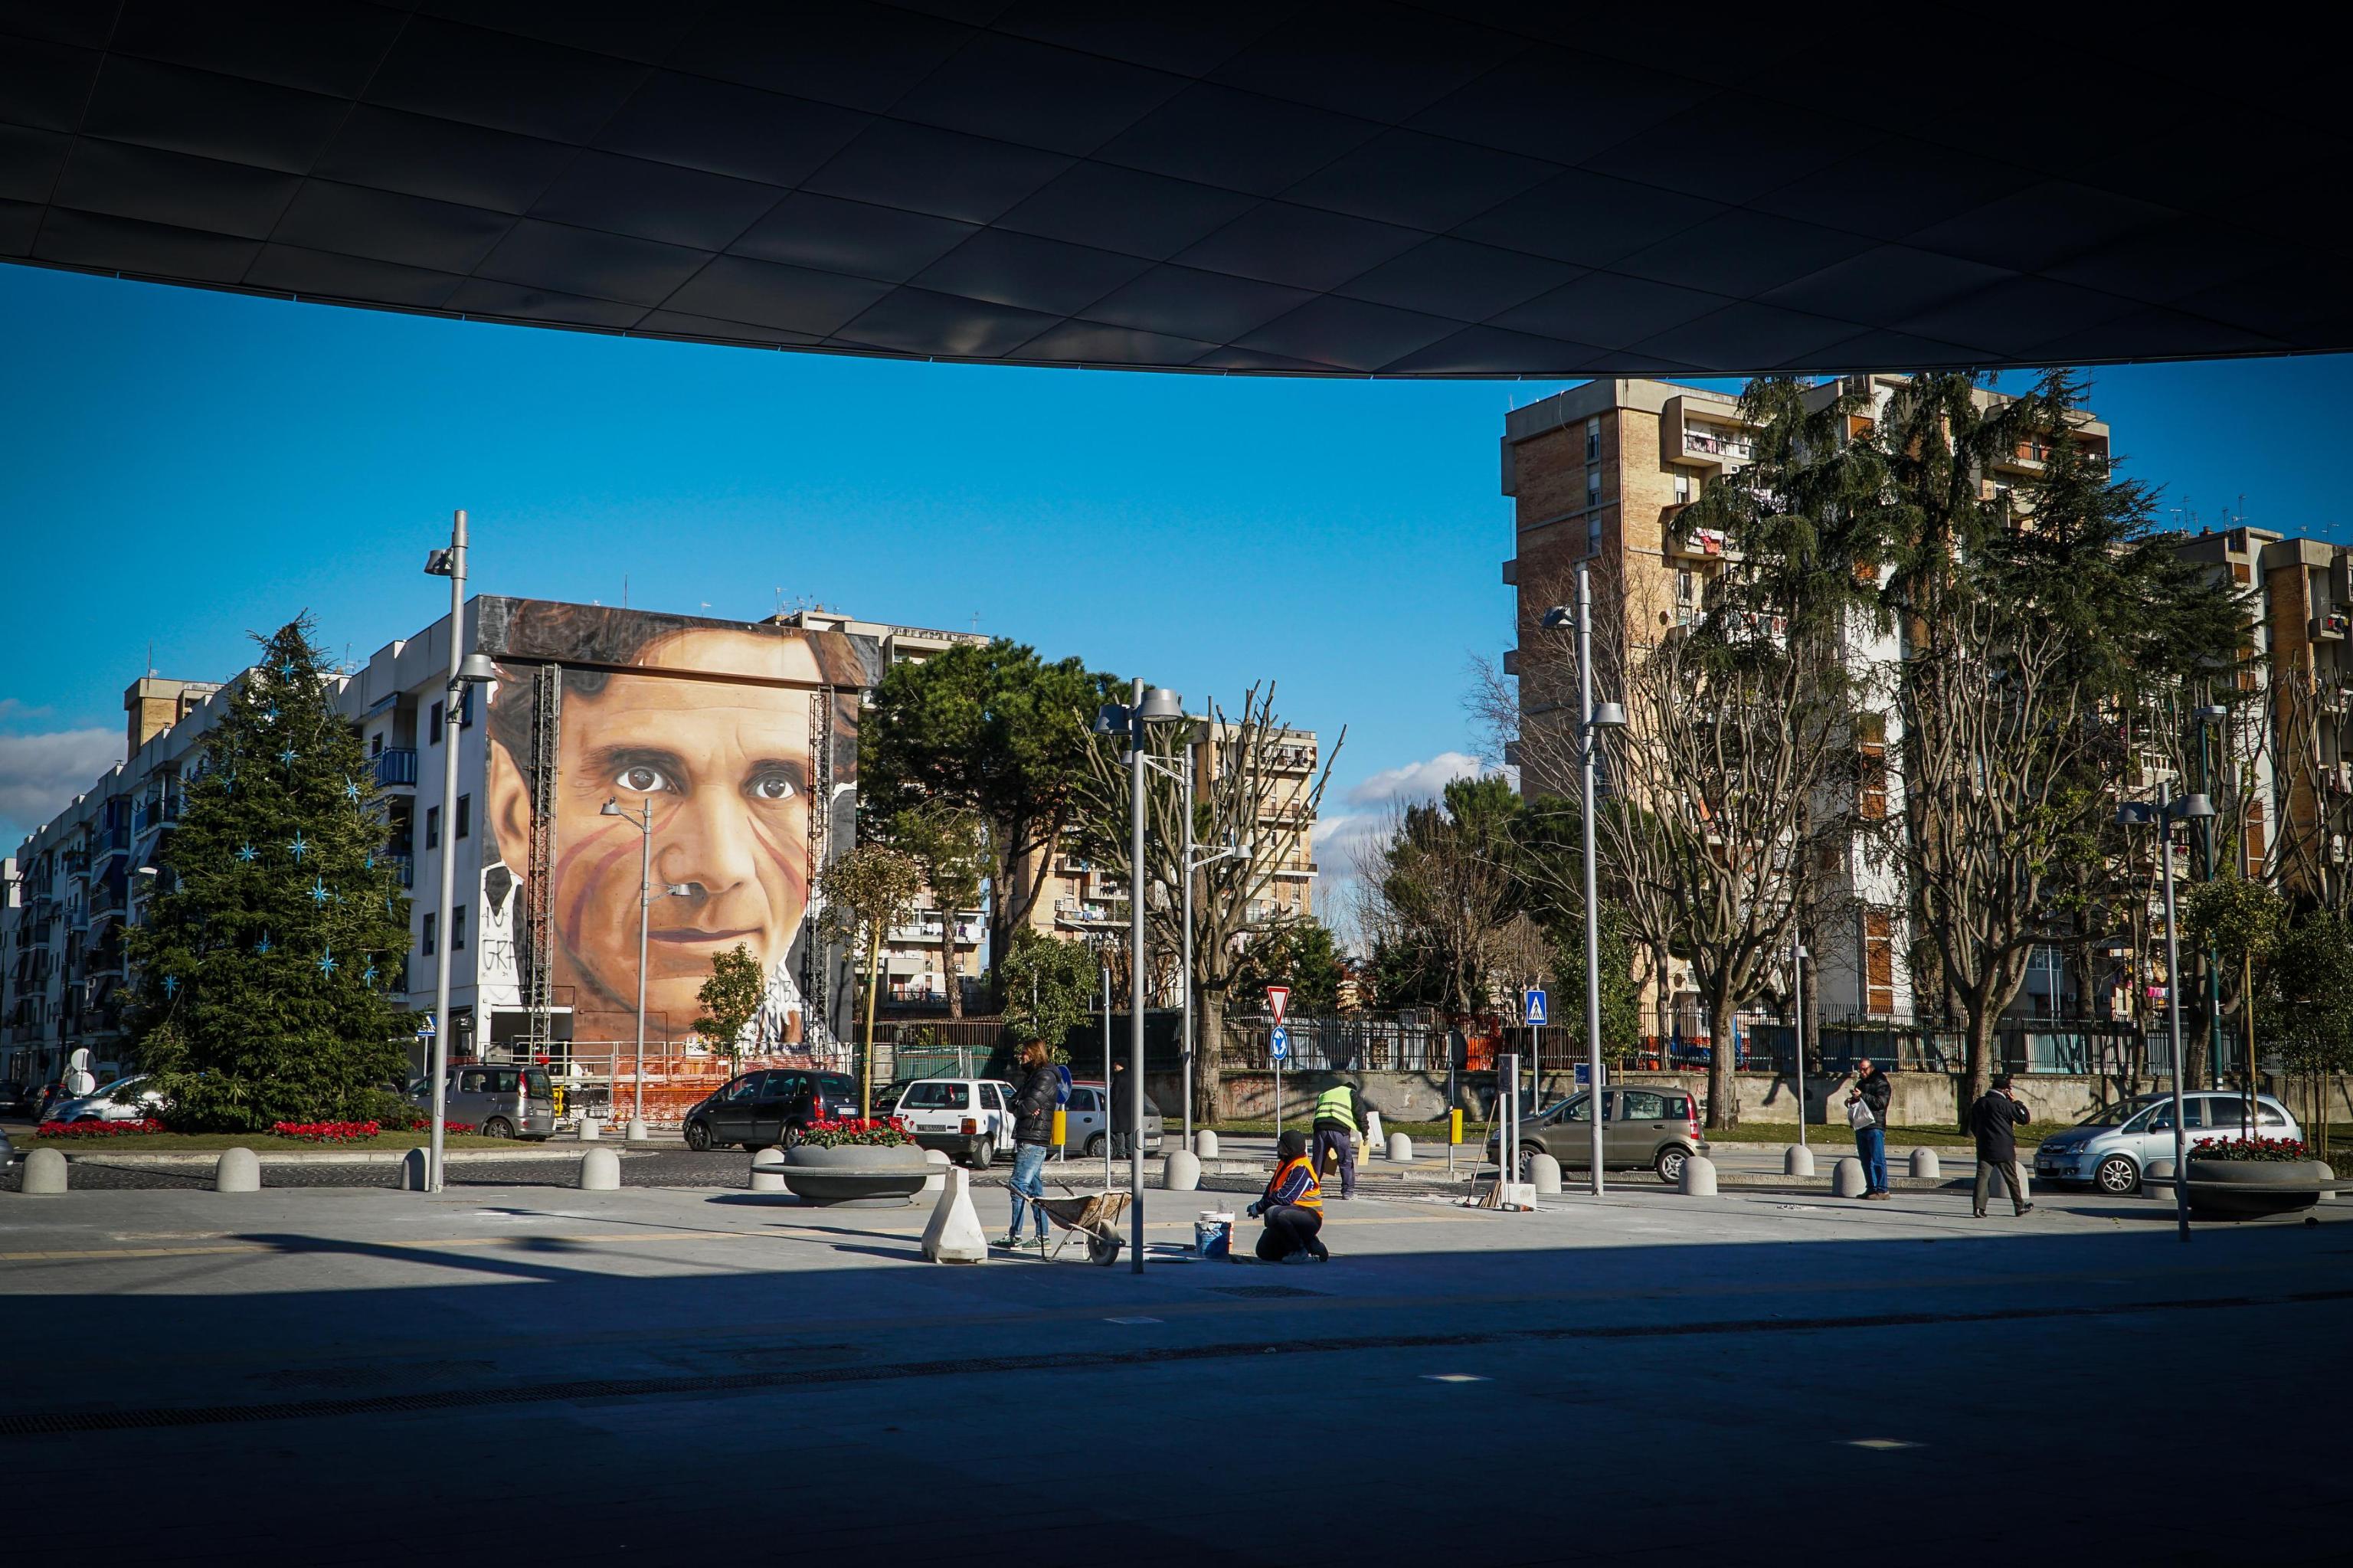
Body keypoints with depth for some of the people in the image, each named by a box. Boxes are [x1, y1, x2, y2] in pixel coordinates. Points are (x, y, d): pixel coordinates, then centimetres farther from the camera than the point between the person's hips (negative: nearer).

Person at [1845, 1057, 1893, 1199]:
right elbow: (1856, 1101, 30)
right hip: (1860, 1126, 8)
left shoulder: (1881, 1083, -3)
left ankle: (1882, 1190, -11)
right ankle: (1871, 1188, 13)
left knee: (1878, 1159, -10)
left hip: (1875, 1127, -8)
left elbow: (1880, 1102, -16)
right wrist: (1850, 1101, 7)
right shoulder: (1860, 1083, 21)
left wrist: (1862, 1096, -19)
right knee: (1866, 1160, 9)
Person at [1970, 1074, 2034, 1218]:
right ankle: (2019, 1207, 21)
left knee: (1983, 1176, -2)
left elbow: (1973, 1126, 17)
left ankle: (1979, 1207, -14)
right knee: (2012, 1179, 10)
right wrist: (2016, 1102, 0)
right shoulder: (2004, 1104, -14)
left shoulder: (1979, 1103, 7)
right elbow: (2024, 1118, -9)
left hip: (1984, 1148, 4)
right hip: (2003, 1149, -4)